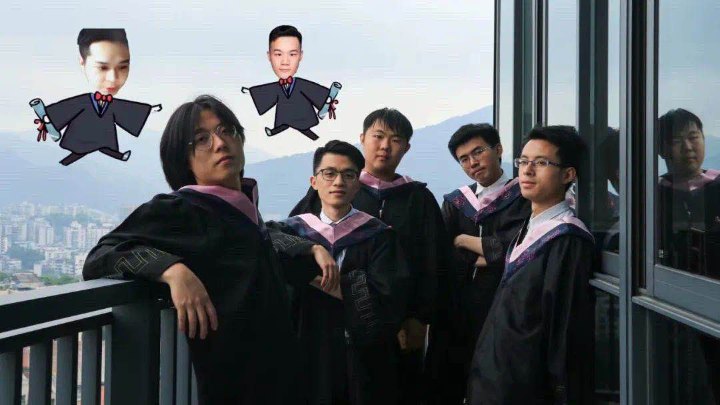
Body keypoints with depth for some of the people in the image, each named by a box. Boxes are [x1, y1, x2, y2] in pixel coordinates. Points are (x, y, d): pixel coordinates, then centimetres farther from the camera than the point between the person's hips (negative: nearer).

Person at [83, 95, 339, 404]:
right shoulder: (176, 210, -12)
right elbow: (99, 258, -19)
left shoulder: (243, 206, 7)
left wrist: (313, 249, 14)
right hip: (226, 378, -7)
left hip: (276, 369, 7)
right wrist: (173, 270, -33)